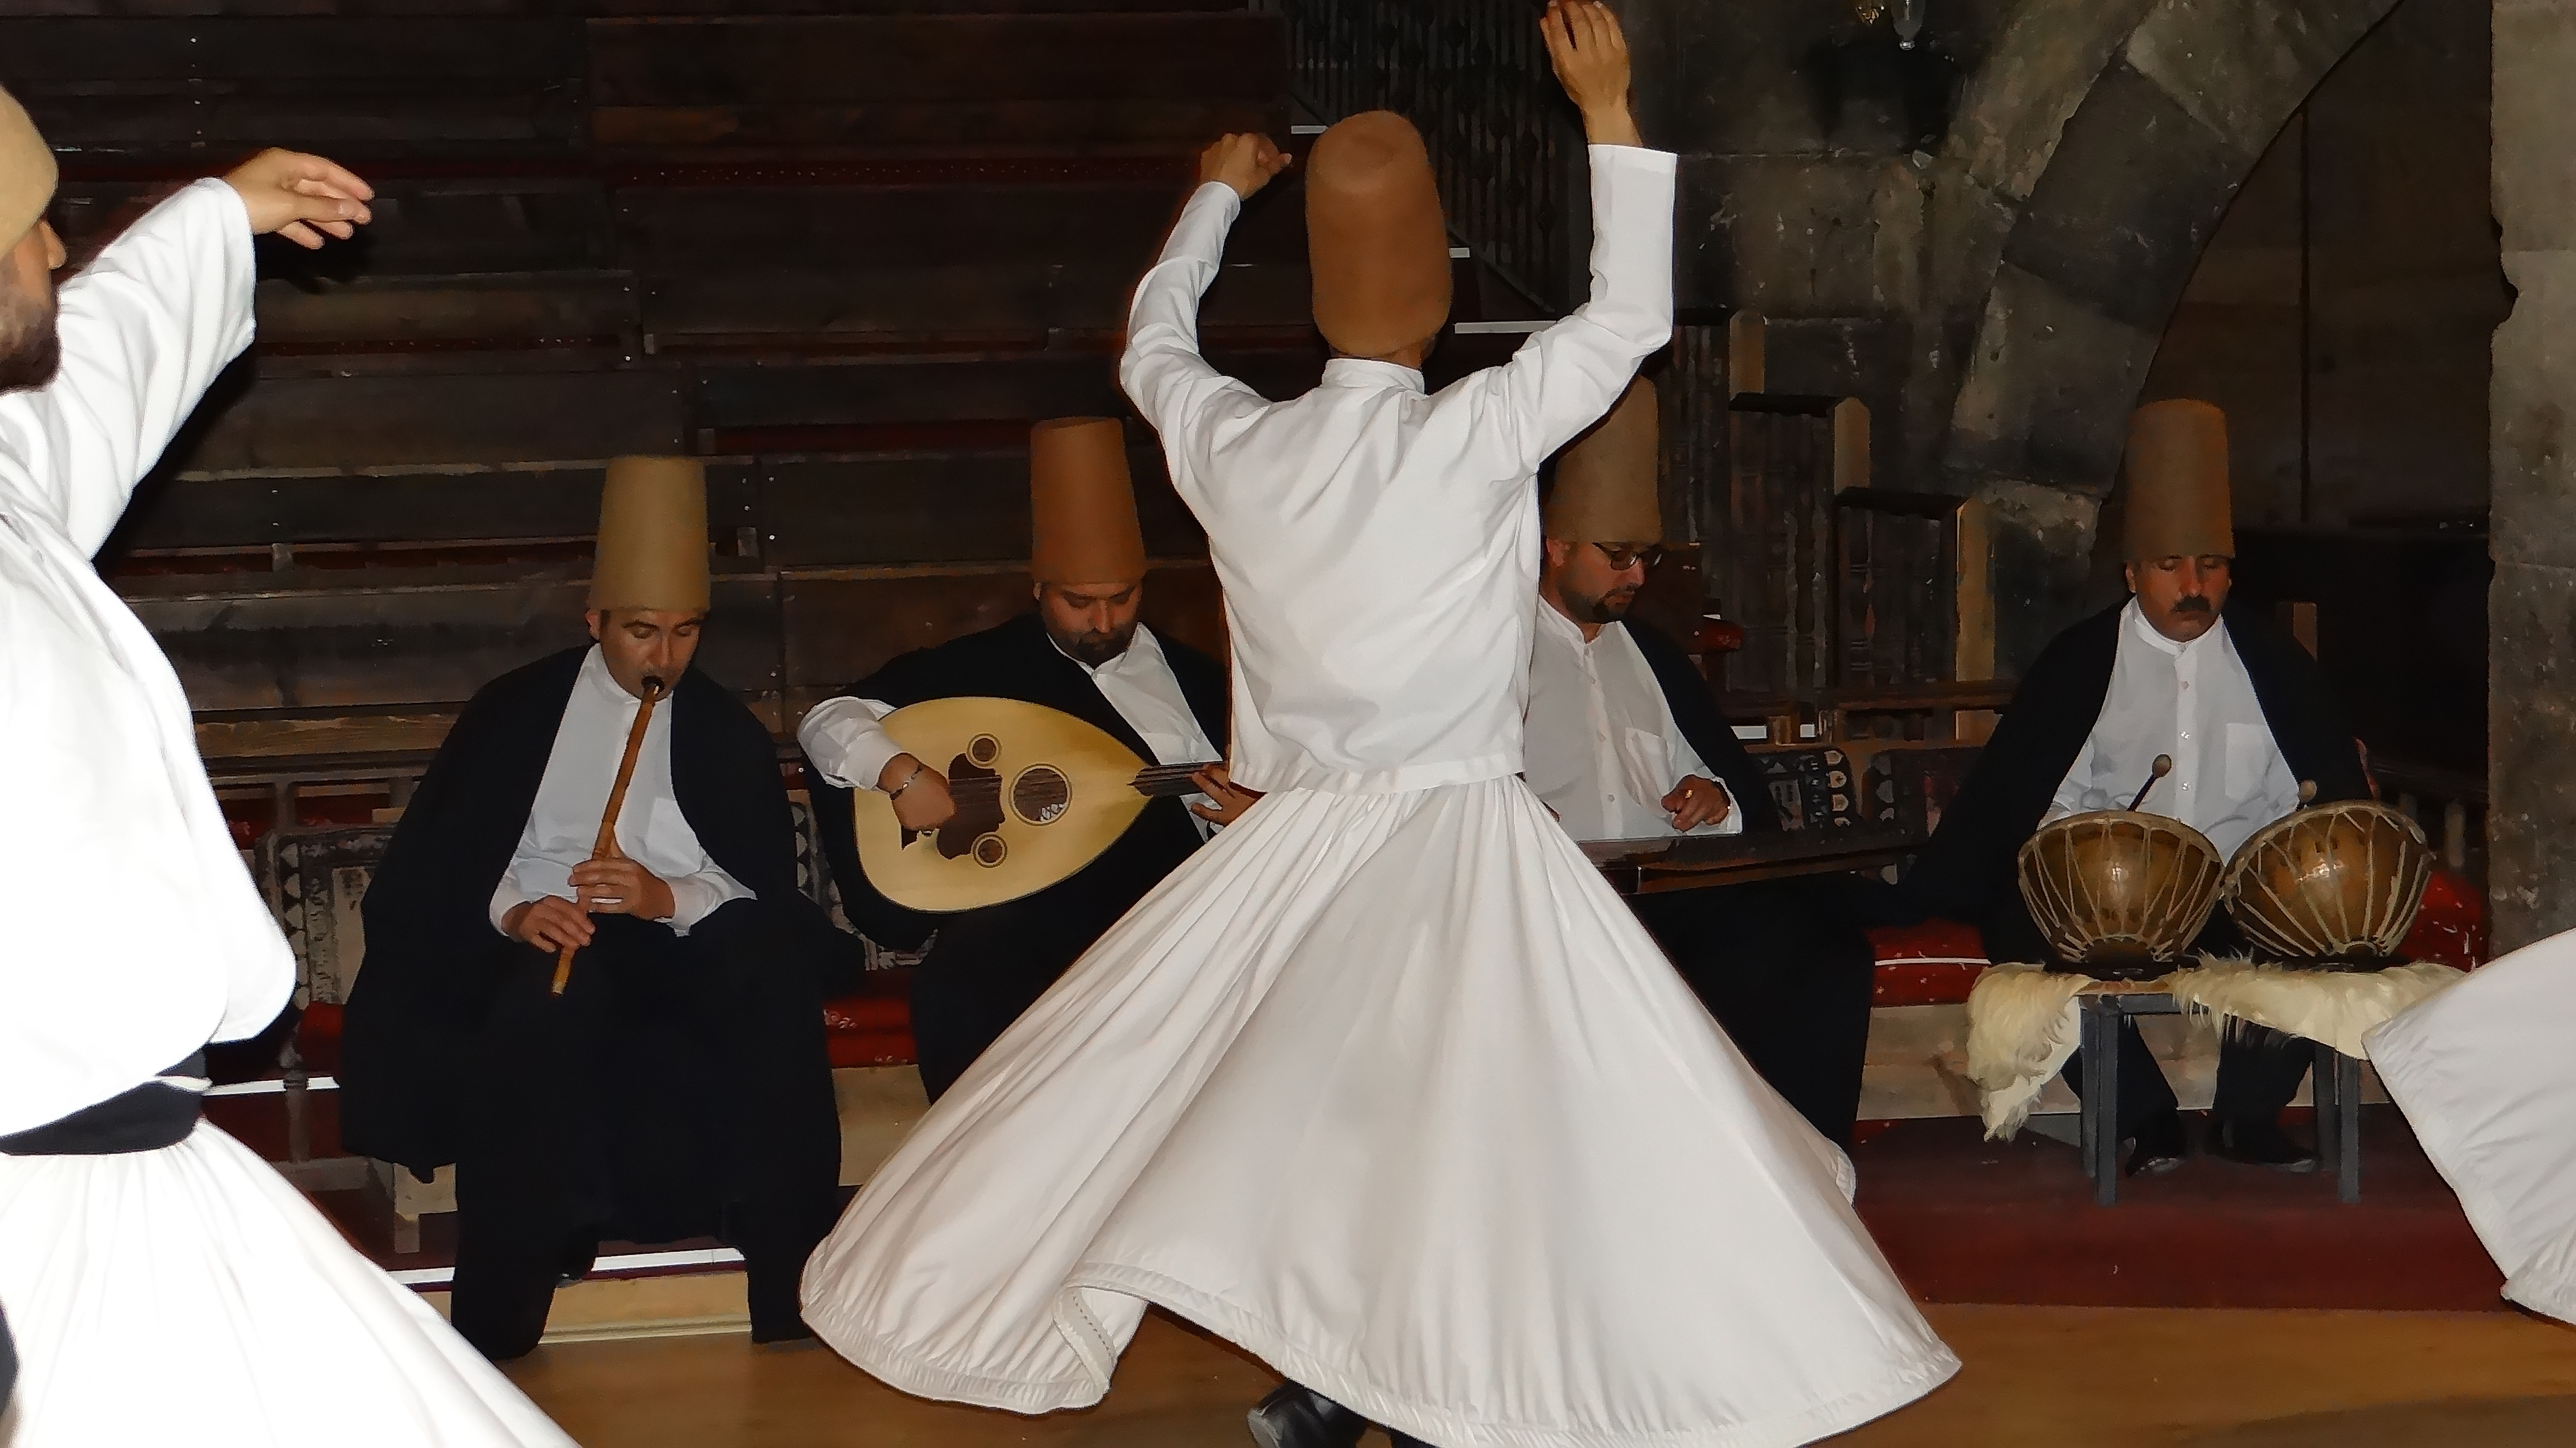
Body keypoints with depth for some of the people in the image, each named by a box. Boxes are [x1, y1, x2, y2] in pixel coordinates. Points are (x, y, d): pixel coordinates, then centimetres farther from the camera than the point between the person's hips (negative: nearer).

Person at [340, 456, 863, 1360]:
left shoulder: (727, 732, 17)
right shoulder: (516, 710, 15)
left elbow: (770, 887, 7)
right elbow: (438, 856, 8)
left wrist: (670, 899, -14)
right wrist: (512, 909, -14)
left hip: (689, 939, 1)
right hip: (549, 937, -1)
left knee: (778, 976, -33)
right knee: (546, 999, -38)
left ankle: (793, 1290, -31)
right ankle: (498, 1323, -35)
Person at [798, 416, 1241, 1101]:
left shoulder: (1195, 677, 17)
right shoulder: (984, 666, 11)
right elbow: (826, 718, 8)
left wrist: (1253, 814, -5)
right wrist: (900, 772, -11)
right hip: (1026, 920, -1)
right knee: (960, 996, -33)